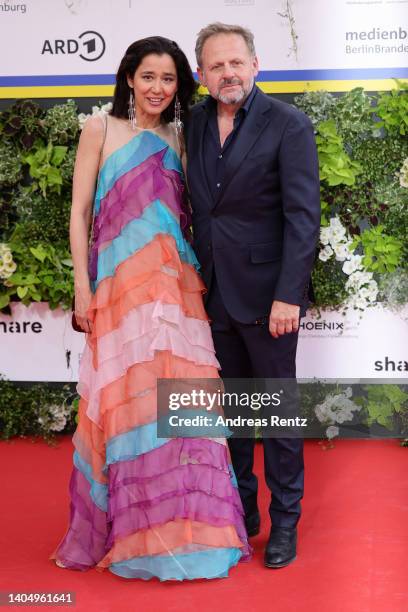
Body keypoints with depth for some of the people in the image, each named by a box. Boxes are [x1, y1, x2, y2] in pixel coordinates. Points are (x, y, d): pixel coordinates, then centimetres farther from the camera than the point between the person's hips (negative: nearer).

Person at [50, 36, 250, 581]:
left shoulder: (178, 139, 13)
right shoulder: (101, 129, 2)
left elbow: (185, 212, 15)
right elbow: (79, 211, 0)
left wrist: (193, 276, 6)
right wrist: (82, 284, -7)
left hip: (175, 284, 4)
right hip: (119, 282, -3)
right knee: (126, 399, 1)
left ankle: (183, 523, 16)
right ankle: (128, 526, 16)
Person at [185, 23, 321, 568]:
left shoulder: (288, 125, -8)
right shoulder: (194, 124, 7)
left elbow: (302, 216, -13)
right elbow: (195, 203, 9)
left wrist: (288, 296, -19)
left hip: (266, 292, -5)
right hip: (212, 292, 5)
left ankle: (285, 520, 20)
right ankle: (240, 510, 29)